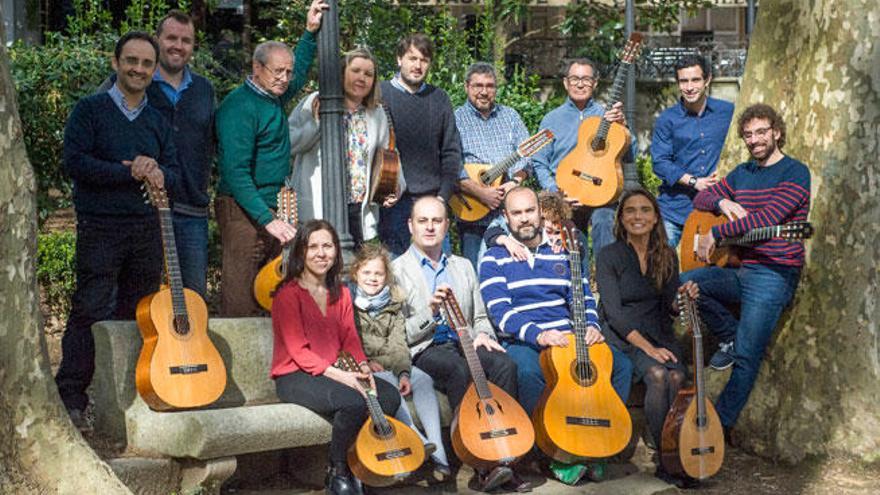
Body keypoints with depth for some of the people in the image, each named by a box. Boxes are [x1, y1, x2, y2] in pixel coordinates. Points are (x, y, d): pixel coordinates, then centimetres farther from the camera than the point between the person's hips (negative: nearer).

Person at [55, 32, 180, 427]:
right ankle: (70, 400, -2)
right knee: (90, 313, -8)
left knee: (138, 316, 6)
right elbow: (74, 162, -10)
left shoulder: (158, 122, 17)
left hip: (147, 230, 5)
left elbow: (176, 178, 13)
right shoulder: (90, 110, 2)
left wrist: (158, 175, -11)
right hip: (100, 227, -5)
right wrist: (129, 173, -14)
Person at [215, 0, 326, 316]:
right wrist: (267, 219, -25)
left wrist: (311, 31, 25)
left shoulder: (273, 98, 11)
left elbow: (300, 71, 34)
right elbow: (236, 172, -20)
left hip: (272, 209, 9)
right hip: (244, 209, -9)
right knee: (241, 302, -8)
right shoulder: (240, 106, -14)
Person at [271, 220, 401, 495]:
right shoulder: (288, 294, -9)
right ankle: (337, 472, -9)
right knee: (354, 401, -32)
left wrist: (363, 367, -12)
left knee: (389, 395, -17)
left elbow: (350, 338, 9)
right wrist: (340, 376, -23)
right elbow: (299, 352, -15)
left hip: (334, 372, 7)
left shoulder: (341, 293, 14)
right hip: (294, 377, -7)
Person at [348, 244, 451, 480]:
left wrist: (404, 373, -13)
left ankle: (438, 452, -33)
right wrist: (364, 362, -19)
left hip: (390, 363, 4)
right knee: (387, 383, -35)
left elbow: (398, 344, 4)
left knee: (423, 380, -23)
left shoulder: (392, 303, 14)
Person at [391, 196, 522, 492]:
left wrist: (482, 334, 2)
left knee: (504, 365, -27)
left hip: (464, 346, 5)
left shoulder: (463, 267, 23)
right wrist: (430, 312, -16)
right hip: (423, 353, -4)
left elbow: (479, 317, 25)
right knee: (461, 370, -36)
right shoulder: (396, 270, 6)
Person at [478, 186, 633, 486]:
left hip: (567, 338, 4)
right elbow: (499, 309, -10)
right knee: (528, 371, -39)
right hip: (521, 343, -4)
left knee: (621, 364, -18)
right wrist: (537, 335, -27)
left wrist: (590, 326, -13)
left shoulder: (562, 253, 18)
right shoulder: (494, 260, 4)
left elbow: (583, 297, 11)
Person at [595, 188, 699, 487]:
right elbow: (613, 311, -12)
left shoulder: (667, 256, 9)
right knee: (657, 374, -31)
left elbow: (669, 308, 9)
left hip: (659, 333, 4)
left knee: (677, 376, -28)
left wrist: (682, 299, -15)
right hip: (622, 336, -4)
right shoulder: (609, 256, -5)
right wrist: (646, 347, -20)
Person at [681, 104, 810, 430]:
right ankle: (731, 337, 2)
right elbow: (701, 198, 20)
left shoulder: (794, 173, -5)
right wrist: (723, 202, -3)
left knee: (746, 358, -13)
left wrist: (715, 234, -14)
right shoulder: (742, 173, 17)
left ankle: (720, 425, -6)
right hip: (738, 269, 7)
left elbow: (767, 217, -18)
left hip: (773, 275, -7)